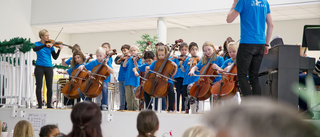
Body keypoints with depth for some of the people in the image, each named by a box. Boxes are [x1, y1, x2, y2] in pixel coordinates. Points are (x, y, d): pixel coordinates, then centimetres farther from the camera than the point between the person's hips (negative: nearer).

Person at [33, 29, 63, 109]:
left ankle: (49, 104, 8)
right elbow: (35, 49, -21)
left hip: (49, 67, 2)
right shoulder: (37, 44, 4)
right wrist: (45, 45, -29)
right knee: (39, 86, -1)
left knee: (49, 87, 0)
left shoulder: (50, 46, 10)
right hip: (39, 67, -2)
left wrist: (59, 50, -11)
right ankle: (40, 105, 6)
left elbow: (55, 57, 4)